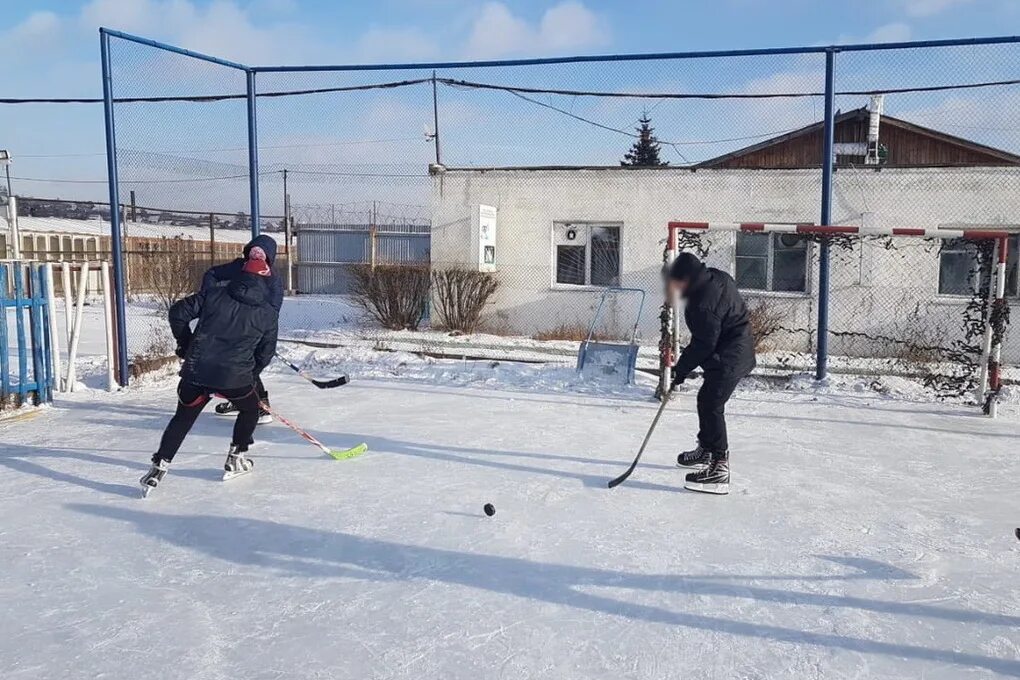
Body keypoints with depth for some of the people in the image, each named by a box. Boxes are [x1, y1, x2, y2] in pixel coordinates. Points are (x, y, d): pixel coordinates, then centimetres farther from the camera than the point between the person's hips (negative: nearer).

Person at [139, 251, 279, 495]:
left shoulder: (215, 295, 6)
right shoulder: (268, 313, 3)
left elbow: (178, 312, 4)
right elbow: (266, 353, 7)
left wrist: (185, 345, 17)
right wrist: (251, 375, 22)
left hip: (197, 370, 2)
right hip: (236, 376, -2)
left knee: (183, 418, 18)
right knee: (250, 410, 26)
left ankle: (159, 468, 10)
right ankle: (236, 458, 28)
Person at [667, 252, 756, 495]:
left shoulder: (703, 302, -27)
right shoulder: (716, 278, 4)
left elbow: (703, 344, -22)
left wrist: (681, 369, -12)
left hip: (728, 359, -11)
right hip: (737, 350, 11)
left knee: (711, 406, -13)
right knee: (706, 400, 22)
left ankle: (719, 470, -13)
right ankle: (706, 450, 39)